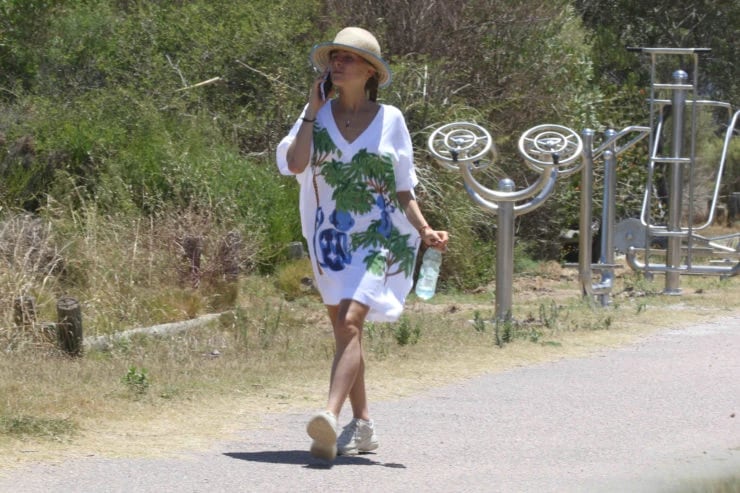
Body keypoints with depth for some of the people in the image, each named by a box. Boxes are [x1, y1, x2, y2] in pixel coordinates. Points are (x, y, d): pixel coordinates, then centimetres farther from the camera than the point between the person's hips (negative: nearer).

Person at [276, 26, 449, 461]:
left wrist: (425, 230, -12)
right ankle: (363, 425, 23)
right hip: (331, 236, 4)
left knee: (350, 322, -21)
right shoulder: (317, 115, 4)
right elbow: (294, 164, -13)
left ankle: (330, 418, -35)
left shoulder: (390, 119, -1)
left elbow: (403, 190, 2)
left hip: (379, 236, -4)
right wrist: (313, 110, -9)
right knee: (344, 329, 11)